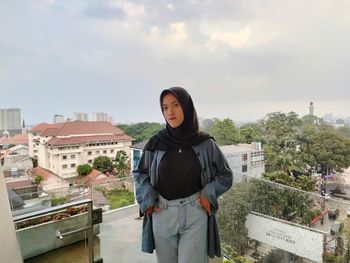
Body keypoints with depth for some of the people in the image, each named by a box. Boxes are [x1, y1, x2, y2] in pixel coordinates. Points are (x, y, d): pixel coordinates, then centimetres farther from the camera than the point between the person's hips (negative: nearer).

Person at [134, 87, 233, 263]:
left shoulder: (205, 143, -4)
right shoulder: (156, 143, -2)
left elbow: (225, 175, 6)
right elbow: (140, 173, 11)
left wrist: (208, 194, -8)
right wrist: (147, 200, -2)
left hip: (195, 214, -1)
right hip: (162, 215, 2)